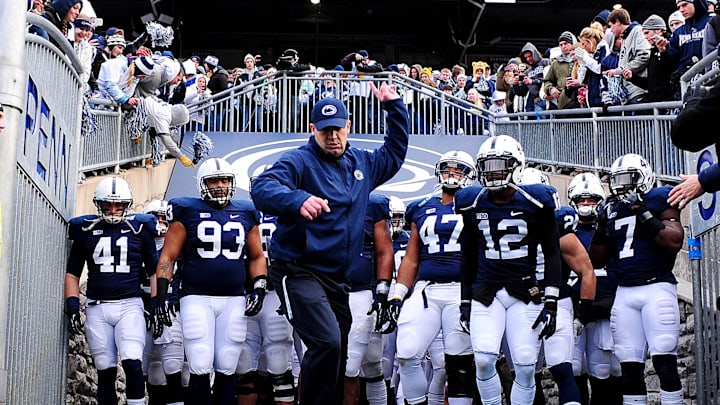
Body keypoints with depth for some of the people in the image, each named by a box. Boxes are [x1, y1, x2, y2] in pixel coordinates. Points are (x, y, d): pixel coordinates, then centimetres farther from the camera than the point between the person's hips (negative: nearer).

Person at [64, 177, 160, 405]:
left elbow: (154, 270, 12)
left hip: (129, 305, -2)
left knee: (132, 363, -19)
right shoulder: (86, 230, 9)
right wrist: (72, 307, 4)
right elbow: (72, 273, 14)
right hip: (97, 308, 2)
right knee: (106, 371, 4)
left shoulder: (139, 229, 6)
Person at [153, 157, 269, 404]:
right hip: (197, 298, -3)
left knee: (226, 370, 5)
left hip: (234, 300, 3)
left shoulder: (245, 215, 11)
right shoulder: (188, 213, 1)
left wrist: (259, 289, 5)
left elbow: (257, 257, 19)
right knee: (200, 371, -8)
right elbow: (168, 257, 2)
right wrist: (161, 296, -6)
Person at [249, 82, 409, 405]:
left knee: (338, 355, 10)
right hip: (300, 272, -7)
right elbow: (262, 188, -27)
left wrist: (394, 107, 20)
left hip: (339, 278, 7)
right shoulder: (298, 161, -10)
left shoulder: (362, 163, 12)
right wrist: (298, 200, -46)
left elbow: (394, 155, 30)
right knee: (327, 343, -23)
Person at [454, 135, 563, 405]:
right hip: (485, 292, 2)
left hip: (525, 293, -1)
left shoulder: (536, 202, -2)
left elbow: (552, 253, 1)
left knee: (525, 367, -3)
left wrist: (551, 302, -5)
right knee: (483, 360, -14)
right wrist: (465, 300, 15)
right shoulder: (472, 204, 6)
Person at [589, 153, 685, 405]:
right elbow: (597, 261, 17)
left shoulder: (658, 201, 2)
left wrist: (645, 215, -17)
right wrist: (602, 230, 3)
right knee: (630, 366, 3)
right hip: (624, 292, 5)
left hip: (657, 287, -5)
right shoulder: (611, 211, 16)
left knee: (665, 362, -10)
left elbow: (675, 242, -13)